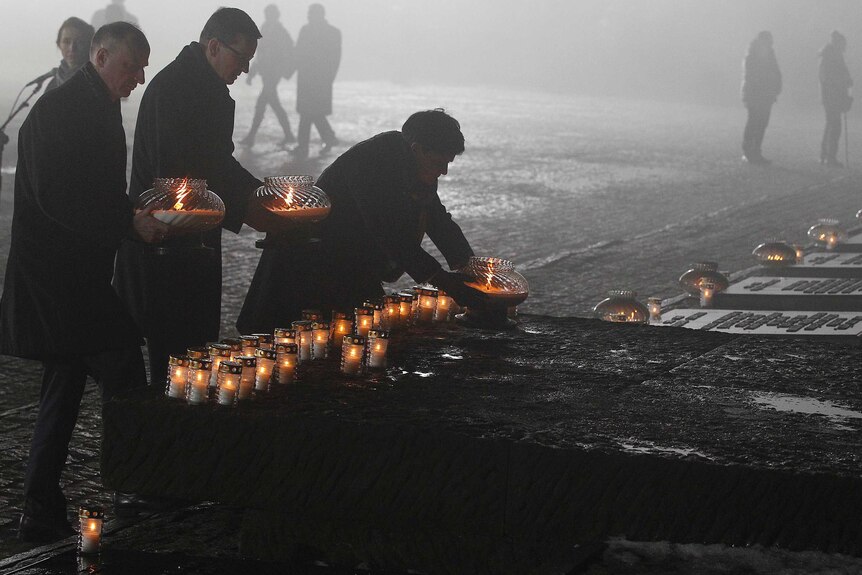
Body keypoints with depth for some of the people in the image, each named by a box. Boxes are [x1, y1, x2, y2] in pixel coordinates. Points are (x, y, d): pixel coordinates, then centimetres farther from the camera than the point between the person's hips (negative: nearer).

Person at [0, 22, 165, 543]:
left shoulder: (98, 110, 17)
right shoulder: (61, 110, -15)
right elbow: (56, 196, -23)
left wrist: (136, 216, 9)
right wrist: (129, 221, -21)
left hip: (79, 277, 11)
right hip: (58, 278, -11)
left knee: (64, 392, 13)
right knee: (124, 378, -10)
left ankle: (42, 513, 20)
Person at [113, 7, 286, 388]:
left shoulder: (210, 88, 14)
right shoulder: (171, 88, -18)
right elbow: (177, 176, -25)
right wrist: (244, 212, -21)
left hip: (195, 242, 10)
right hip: (167, 246, -10)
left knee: (198, 342, 13)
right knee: (175, 349, -7)